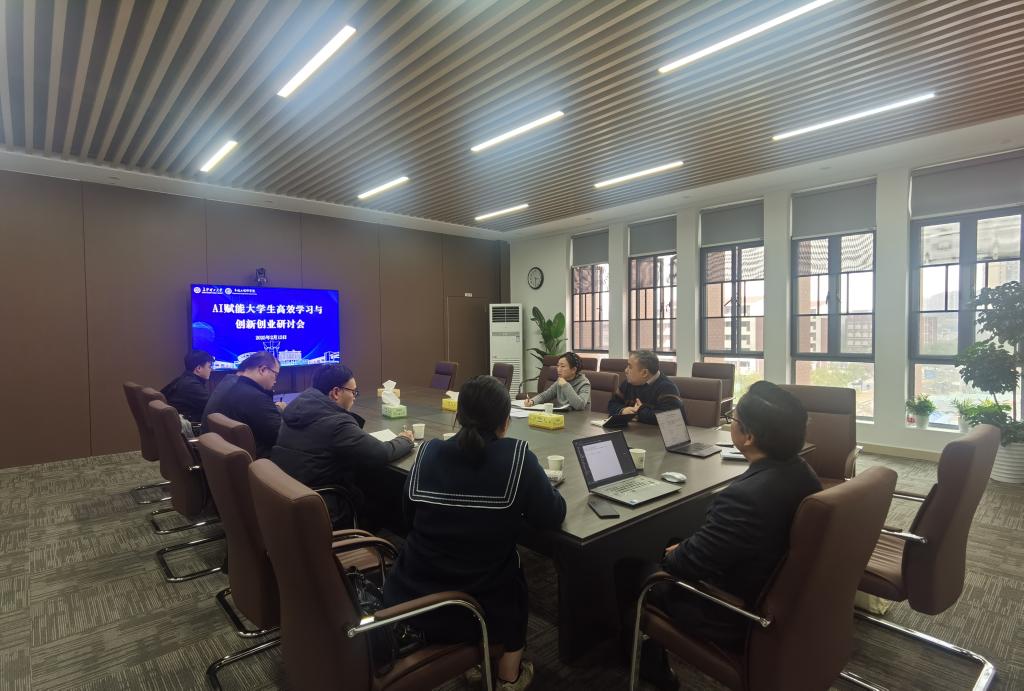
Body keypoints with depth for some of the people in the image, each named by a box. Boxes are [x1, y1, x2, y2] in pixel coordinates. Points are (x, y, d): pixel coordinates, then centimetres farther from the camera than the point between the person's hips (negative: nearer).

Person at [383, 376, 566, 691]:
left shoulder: (429, 452, -8)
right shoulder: (517, 457, -18)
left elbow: (410, 513, 6)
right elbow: (552, 517, -9)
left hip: (411, 598, 4)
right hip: (481, 604, -3)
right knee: (511, 572, 30)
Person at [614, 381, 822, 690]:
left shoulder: (745, 496, -37)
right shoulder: (801, 472, -9)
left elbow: (688, 564, -24)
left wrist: (673, 554, -3)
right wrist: (685, 546, 3)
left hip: (736, 620, -8)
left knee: (628, 567, 9)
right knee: (677, 547, 24)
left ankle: (650, 665, 33)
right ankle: (657, 654, 37)